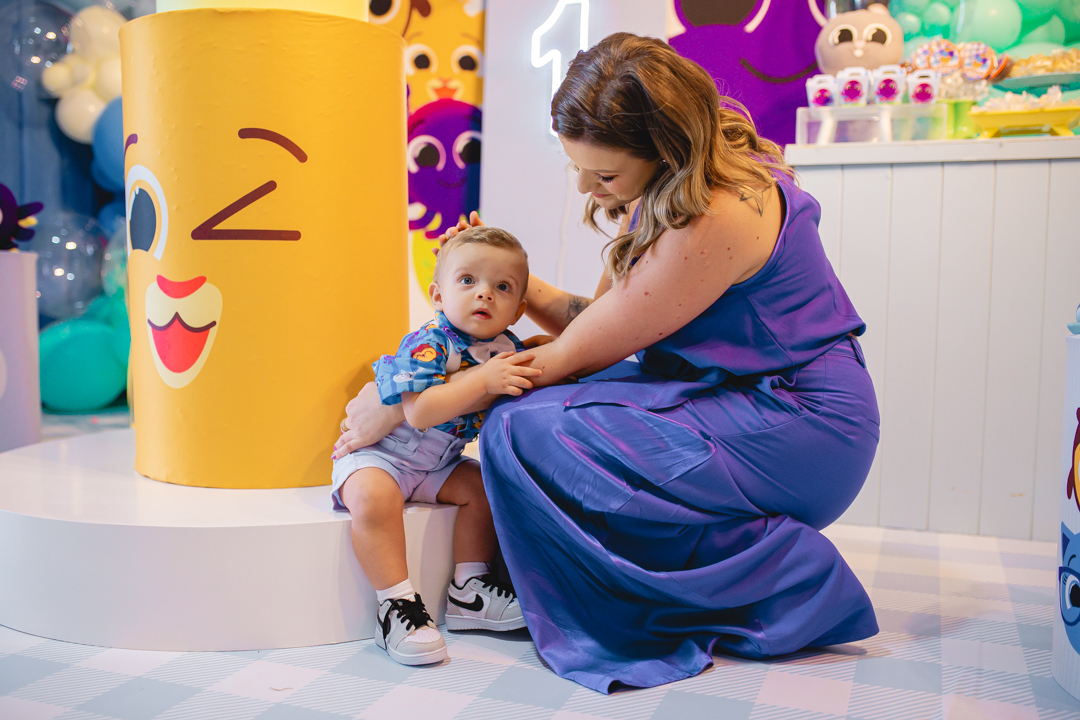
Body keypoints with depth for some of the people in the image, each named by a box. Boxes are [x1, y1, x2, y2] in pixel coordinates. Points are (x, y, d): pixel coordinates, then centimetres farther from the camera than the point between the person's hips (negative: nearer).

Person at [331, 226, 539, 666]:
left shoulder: (507, 349, -3)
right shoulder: (428, 344, -25)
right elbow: (419, 412, -37)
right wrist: (483, 380, -38)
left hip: (436, 463, 7)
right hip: (377, 450, -7)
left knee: (482, 485, -6)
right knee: (373, 495, -32)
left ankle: (467, 592, 6)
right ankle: (397, 603, -21)